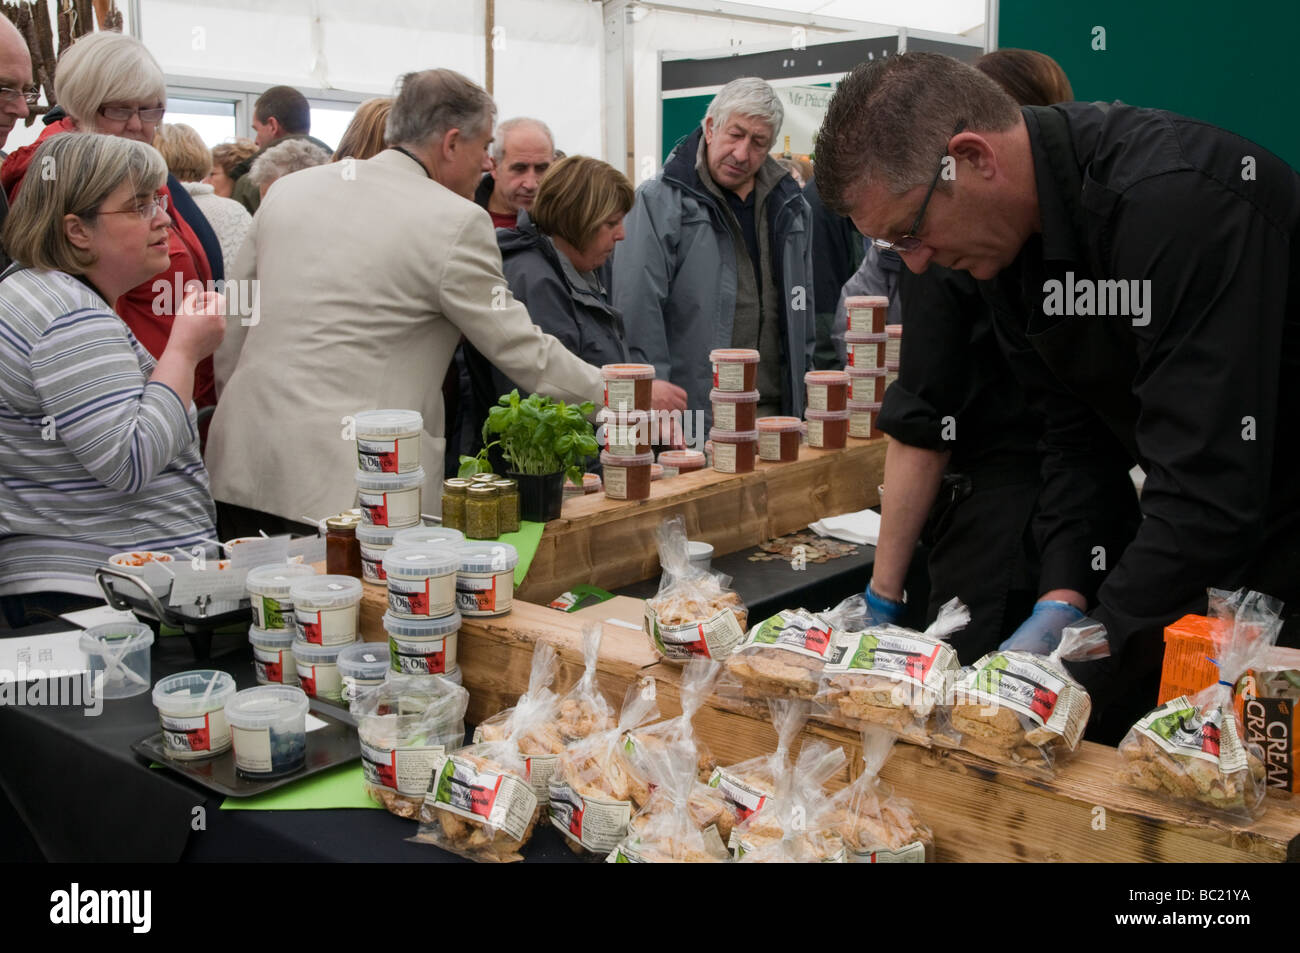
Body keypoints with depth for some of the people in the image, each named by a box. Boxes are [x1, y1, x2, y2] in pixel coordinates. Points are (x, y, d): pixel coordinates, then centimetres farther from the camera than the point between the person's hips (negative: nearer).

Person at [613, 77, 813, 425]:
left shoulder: (790, 207, 14)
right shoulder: (660, 201, -5)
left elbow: (803, 306, 22)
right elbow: (638, 311, -11)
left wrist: (807, 394, 17)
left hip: (774, 410, 5)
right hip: (692, 409, -5)